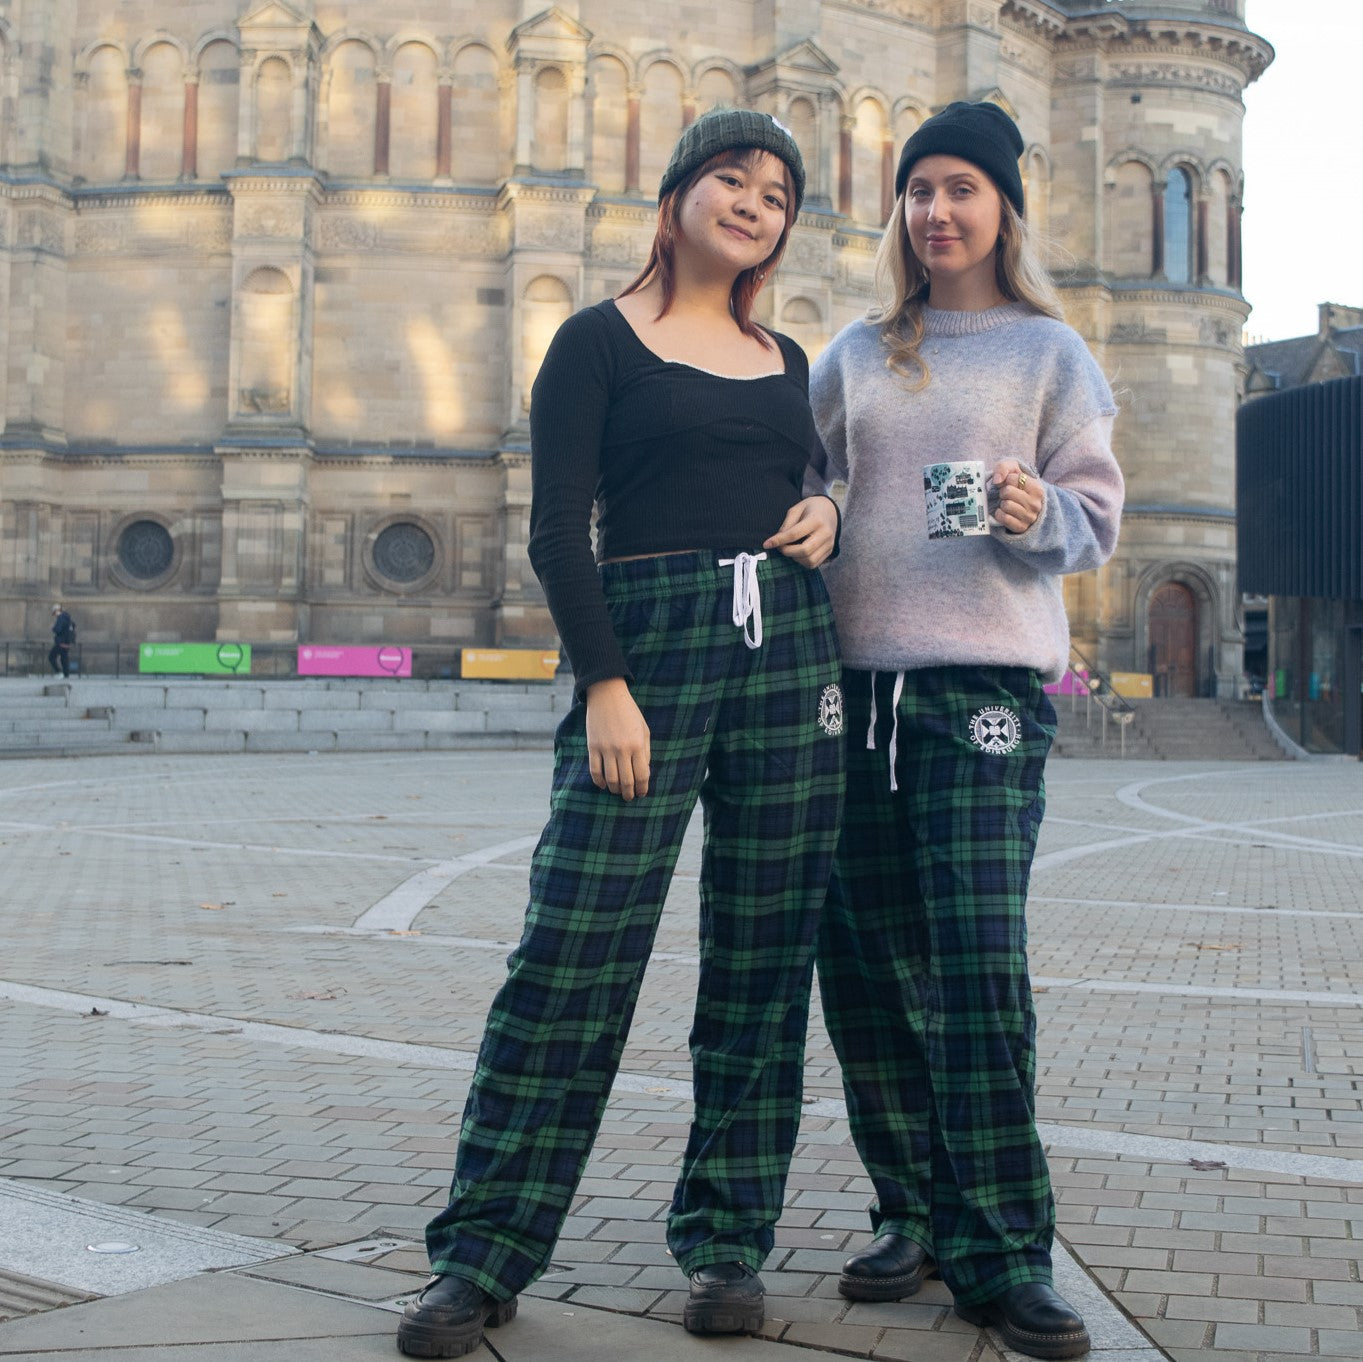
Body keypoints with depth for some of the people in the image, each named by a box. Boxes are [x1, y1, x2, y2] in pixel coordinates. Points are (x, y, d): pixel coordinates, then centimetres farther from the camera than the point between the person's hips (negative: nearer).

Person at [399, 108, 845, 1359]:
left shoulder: (786, 364, 19)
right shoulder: (602, 341, 3)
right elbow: (558, 530, -5)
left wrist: (826, 516, 3)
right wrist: (605, 684, -15)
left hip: (790, 650, 5)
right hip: (649, 646, -5)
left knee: (765, 963, 4)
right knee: (574, 950, -7)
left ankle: (726, 1243, 15)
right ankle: (482, 1255, 2)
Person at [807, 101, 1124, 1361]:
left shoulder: (1050, 351, 8)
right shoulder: (856, 355, 17)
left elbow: (1098, 516, 4)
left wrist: (1039, 515, -16)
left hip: (988, 681, -4)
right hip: (859, 676, 4)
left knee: (978, 964, -11)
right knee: (864, 965, 4)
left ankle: (1006, 1255, -2)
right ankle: (914, 1212, 19)